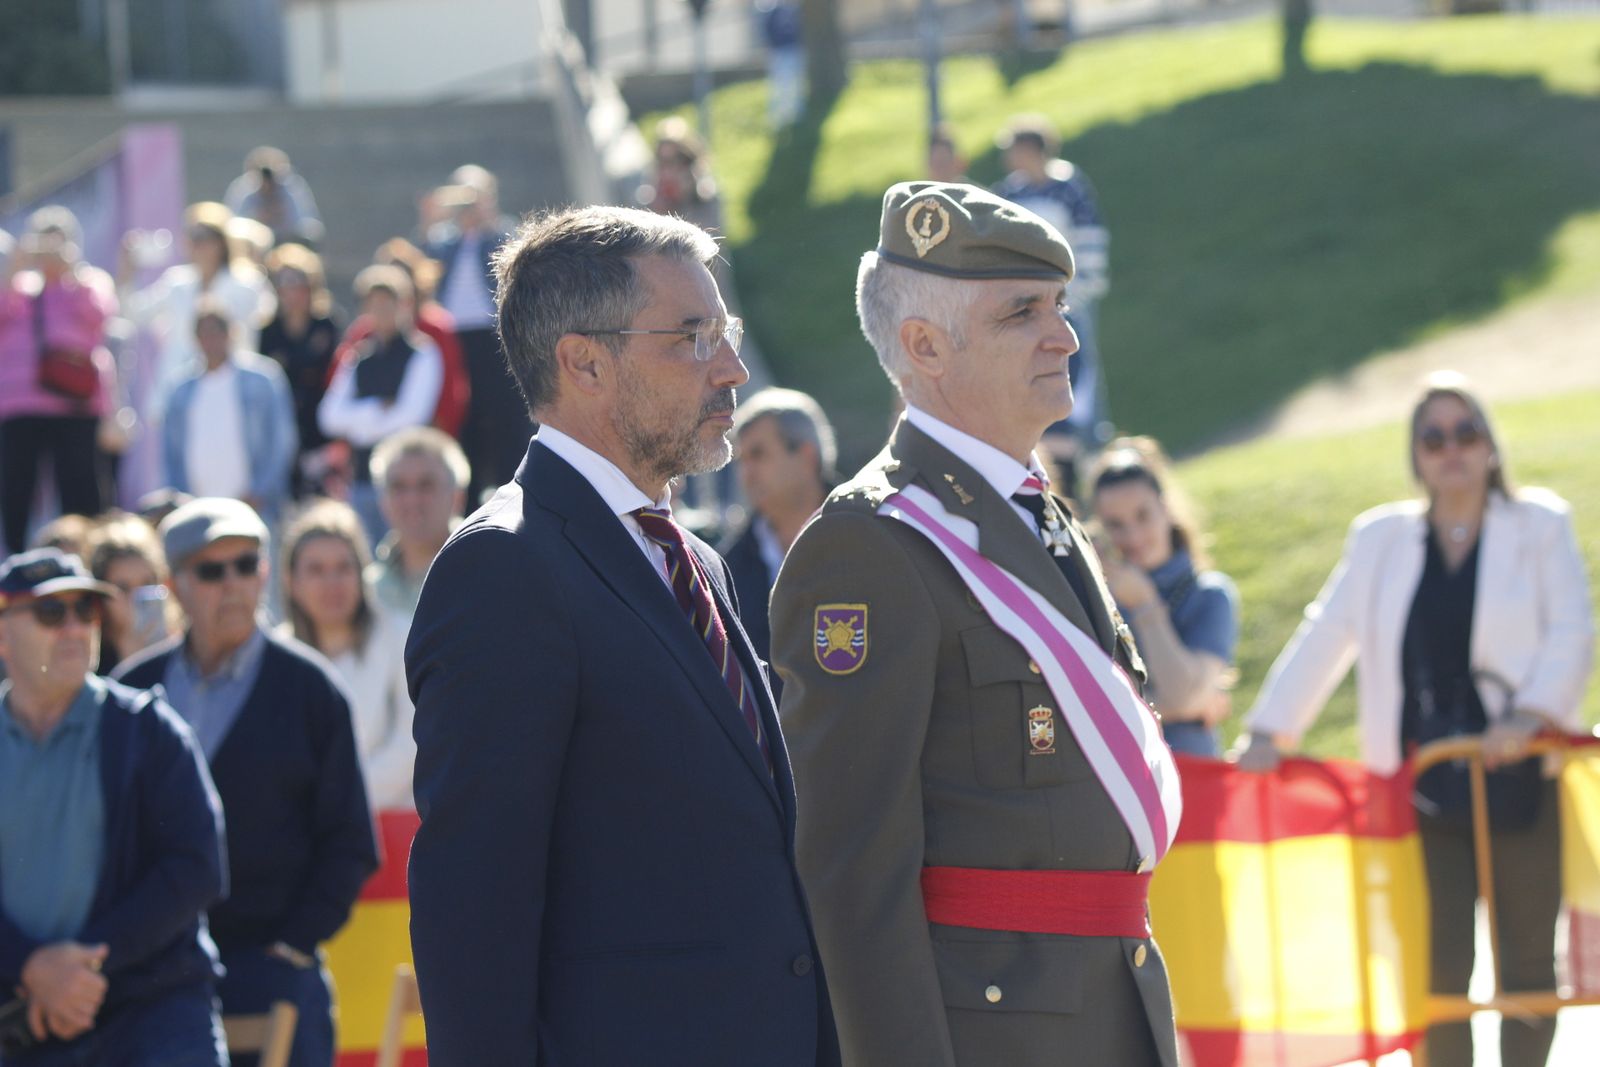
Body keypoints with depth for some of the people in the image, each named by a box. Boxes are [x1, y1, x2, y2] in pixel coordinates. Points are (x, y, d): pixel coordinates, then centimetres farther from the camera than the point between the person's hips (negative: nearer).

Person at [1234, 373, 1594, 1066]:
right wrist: (1269, 731, 3)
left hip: (1521, 778, -1)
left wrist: (1530, 713, -17)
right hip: (1426, 787, 1)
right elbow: (1325, 637, 11)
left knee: (1527, 956, 1)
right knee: (1438, 961, -5)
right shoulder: (1381, 538, 13)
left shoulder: (1540, 526, 7)